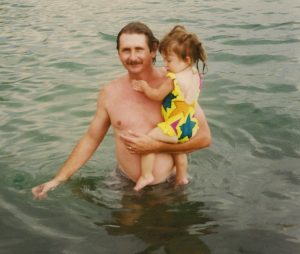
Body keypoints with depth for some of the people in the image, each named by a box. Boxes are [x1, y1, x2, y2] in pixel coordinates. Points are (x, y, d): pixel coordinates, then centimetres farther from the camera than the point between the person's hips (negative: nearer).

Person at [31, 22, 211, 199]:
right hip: (126, 184, 2)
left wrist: (155, 146, -15)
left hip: (170, 184, -2)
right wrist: (59, 179, 6)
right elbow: (91, 139, 9)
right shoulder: (110, 93, -2)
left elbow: (204, 137, -9)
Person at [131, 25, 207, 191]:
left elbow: (157, 95, -12)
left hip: (176, 127, -9)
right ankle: (182, 177, 48)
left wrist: (144, 86, 6)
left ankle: (146, 175, 0)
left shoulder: (173, 79, -25)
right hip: (190, 126, 9)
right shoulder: (195, 74, 0)